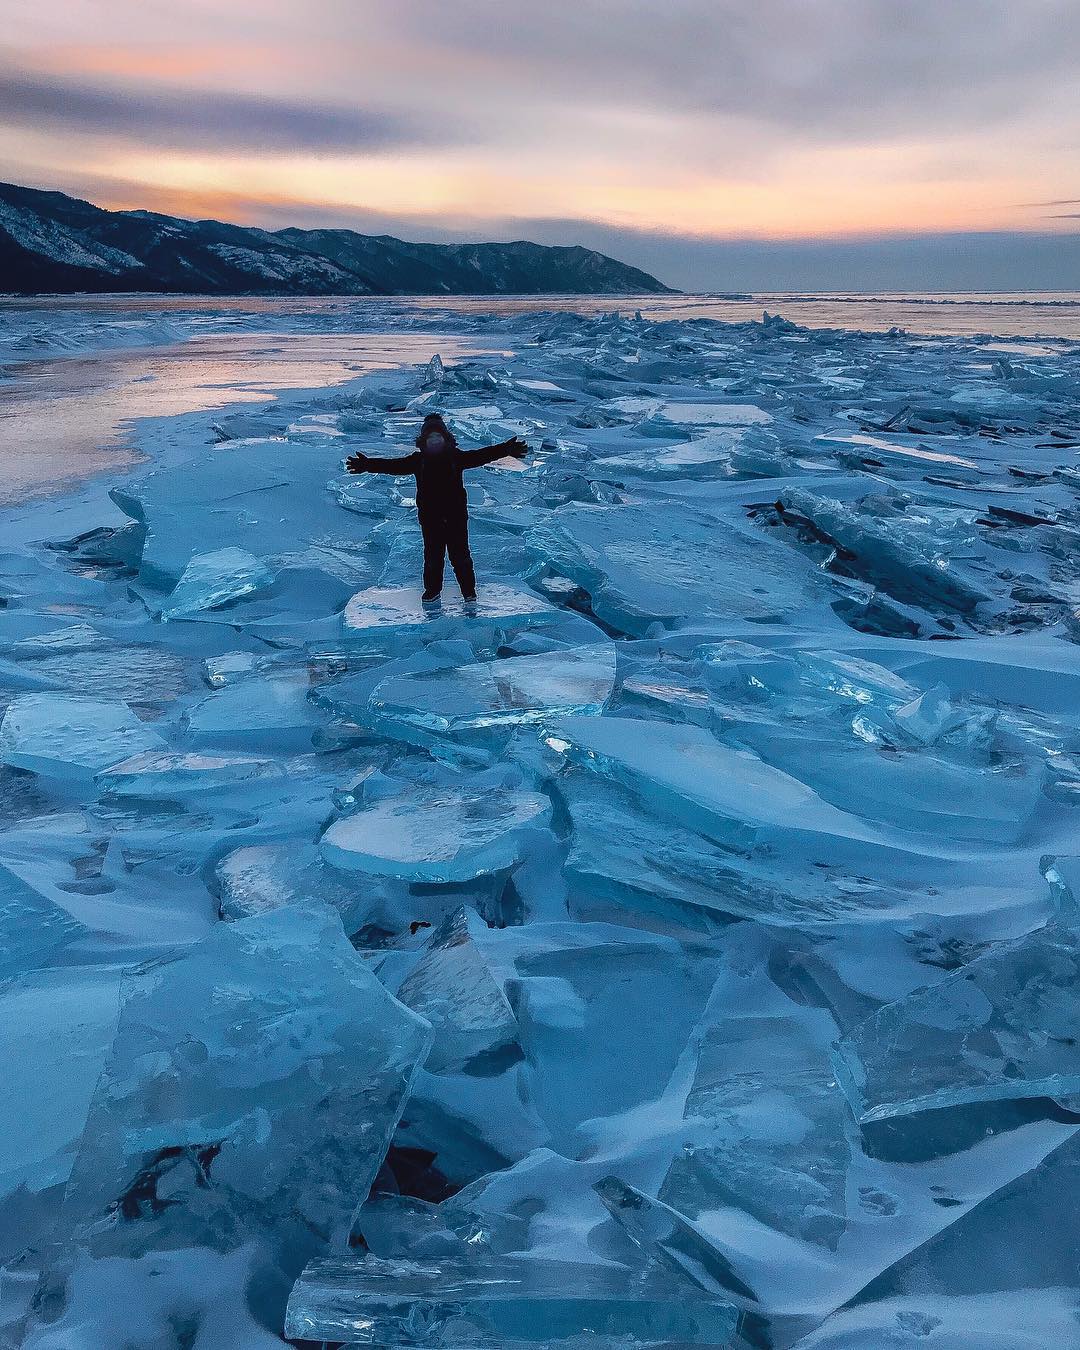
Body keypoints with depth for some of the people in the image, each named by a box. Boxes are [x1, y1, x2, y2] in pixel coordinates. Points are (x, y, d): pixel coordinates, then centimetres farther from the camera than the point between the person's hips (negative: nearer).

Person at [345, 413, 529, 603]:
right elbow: (394, 465, -10)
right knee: (432, 556, 11)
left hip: (456, 517, -1)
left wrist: (507, 450, -26)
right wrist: (367, 464, -23)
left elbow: (481, 456, -13)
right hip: (430, 518, 1)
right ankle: (432, 590, 29)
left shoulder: (456, 456, -4)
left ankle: (469, 591, 20)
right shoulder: (418, 460, -2)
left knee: (460, 555, 6)